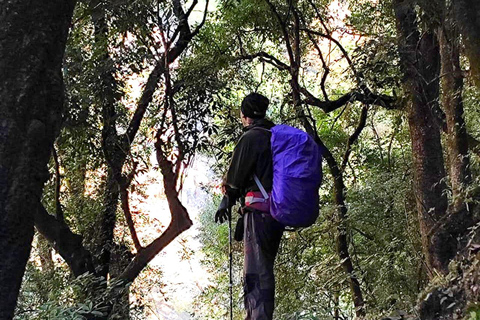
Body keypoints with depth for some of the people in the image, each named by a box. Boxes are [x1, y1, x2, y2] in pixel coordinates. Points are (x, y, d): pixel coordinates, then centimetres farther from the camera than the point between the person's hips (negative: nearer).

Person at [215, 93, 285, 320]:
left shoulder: (250, 138, -11)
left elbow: (236, 176, -8)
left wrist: (227, 202, 9)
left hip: (259, 211, -9)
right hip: (279, 212, 9)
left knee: (257, 271, -6)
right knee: (264, 268, 17)